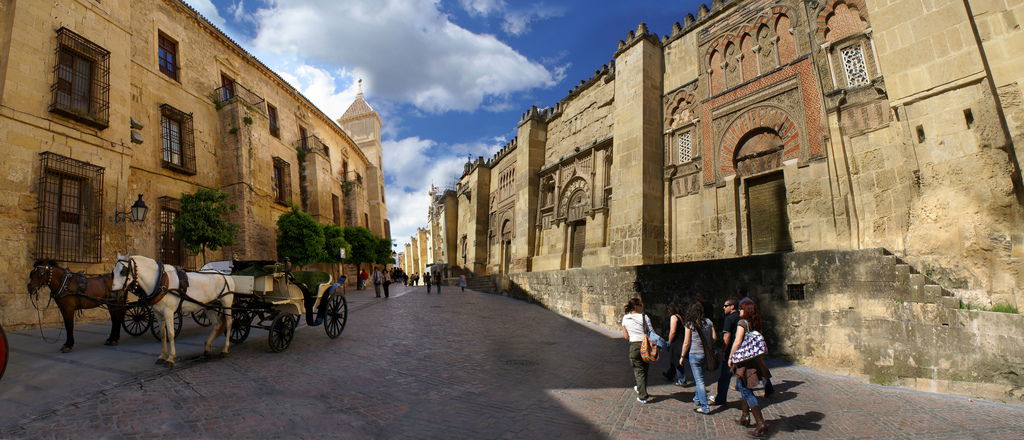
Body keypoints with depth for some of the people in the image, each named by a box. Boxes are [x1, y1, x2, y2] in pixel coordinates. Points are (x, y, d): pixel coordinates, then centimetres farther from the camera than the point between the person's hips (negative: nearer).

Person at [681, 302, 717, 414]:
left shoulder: (690, 324, -10)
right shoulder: (708, 322, 0)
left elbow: (686, 343, -8)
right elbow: (715, 337, 3)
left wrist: (682, 356, 2)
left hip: (695, 354, -5)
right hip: (707, 354, 5)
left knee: (699, 380, 1)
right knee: (699, 378, 22)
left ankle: (704, 407, 1)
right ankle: (697, 398, 37)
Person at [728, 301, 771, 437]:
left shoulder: (742, 322, -13)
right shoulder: (758, 324, 9)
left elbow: (737, 342, -17)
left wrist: (730, 357, -9)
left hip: (744, 360, -8)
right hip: (755, 359, 8)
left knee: (746, 391, -5)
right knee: (741, 387, 22)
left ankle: (761, 424, -8)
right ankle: (745, 417, 28)